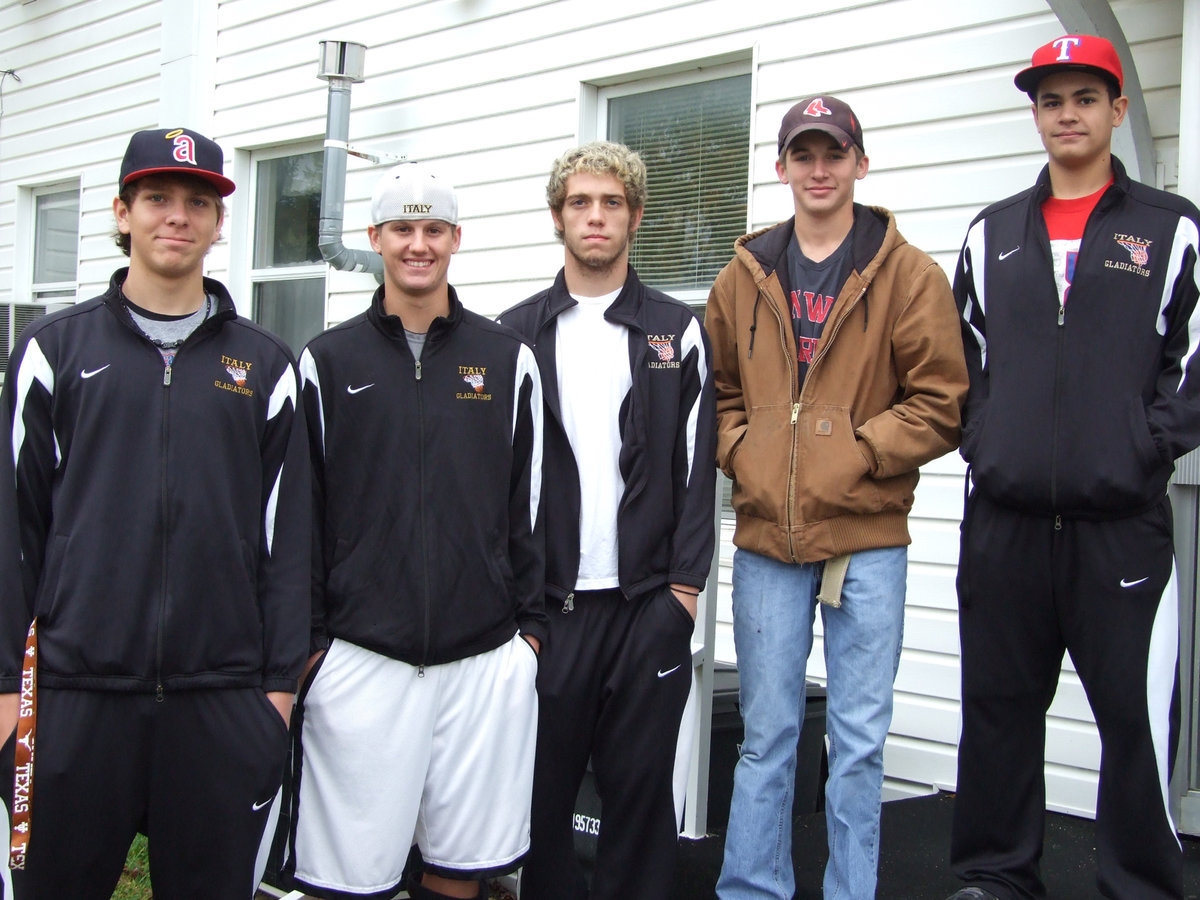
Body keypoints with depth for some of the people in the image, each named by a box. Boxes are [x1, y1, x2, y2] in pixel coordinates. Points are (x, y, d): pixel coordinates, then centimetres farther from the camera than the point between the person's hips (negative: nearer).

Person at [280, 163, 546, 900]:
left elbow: (531, 502, 9)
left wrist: (532, 622, 5)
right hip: (360, 655, -1)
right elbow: (299, 513, 7)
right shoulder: (328, 362, 6)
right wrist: (308, 636, 3)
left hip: (487, 656, 1)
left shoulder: (507, 358, 8)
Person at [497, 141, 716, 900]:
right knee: (540, 786, 6)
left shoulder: (679, 333, 7)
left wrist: (686, 583, -3)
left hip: (649, 605, 0)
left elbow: (697, 467, 4)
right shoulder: (516, 335, 9)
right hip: (542, 602, 1)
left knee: (641, 787, 6)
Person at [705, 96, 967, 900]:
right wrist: (741, 455, -2)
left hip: (866, 537, -2)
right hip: (766, 536, 2)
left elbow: (941, 403, -3)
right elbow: (718, 396, 15)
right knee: (766, 736, 10)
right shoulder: (744, 276, 9)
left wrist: (855, 453, -12)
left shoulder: (908, 274, 0)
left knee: (860, 740, 6)